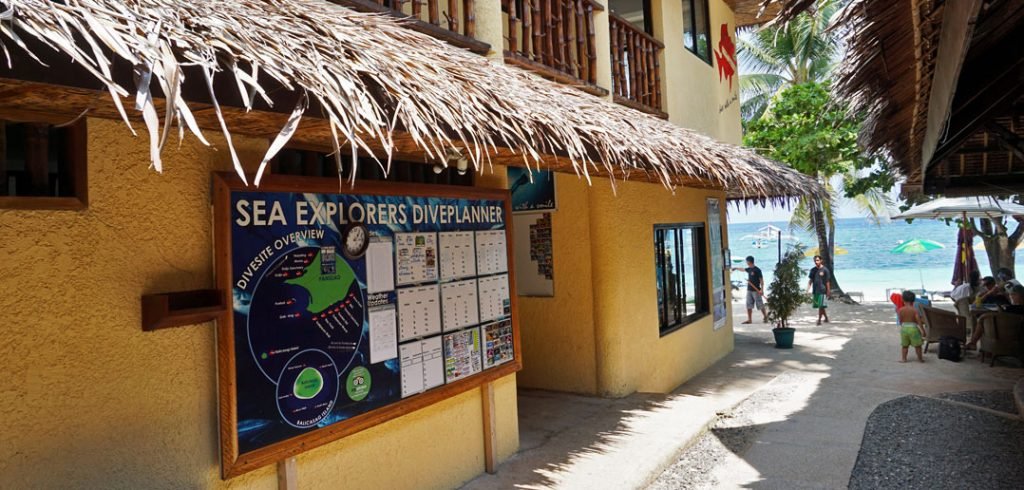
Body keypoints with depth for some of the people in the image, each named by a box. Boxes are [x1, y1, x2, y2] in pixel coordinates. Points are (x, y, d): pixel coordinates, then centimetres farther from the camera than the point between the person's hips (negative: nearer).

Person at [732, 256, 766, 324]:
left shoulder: (757, 270, -12)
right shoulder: (749, 269, 9)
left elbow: (761, 280, -13)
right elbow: (743, 270, 31)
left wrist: (762, 290, -19)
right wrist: (736, 268, 42)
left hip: (756, 291, -7)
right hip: (749, 290, 7)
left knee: (760, 305, -1)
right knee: (749, 306, 6)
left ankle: (766, 318, 12)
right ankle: (749, 319, 10)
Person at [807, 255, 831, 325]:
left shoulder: (825, 270, -6)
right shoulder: (813, 270, 8)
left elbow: (828, 281, -5)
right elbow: (810, 280, 13)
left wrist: (828, 291, -7)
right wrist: (808, 289, 4)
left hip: (822, 291, -5)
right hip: (815, 291, 5)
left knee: (821, 306, -7)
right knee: (820, 306, 12)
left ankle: (819, 320, -2)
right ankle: (826, 318, 28)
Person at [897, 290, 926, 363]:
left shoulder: (900, 310, -4)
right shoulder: (914, 310, -10)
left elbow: (900, 321, 2)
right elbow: (919, 321, -10)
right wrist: (922, 330, -3)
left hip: (904, 328, 2)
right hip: (913, 328, -2)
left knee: (904, 345, 14)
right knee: (917, 345, 11)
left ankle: (903, 358, 16)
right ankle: (920, 358, 20)